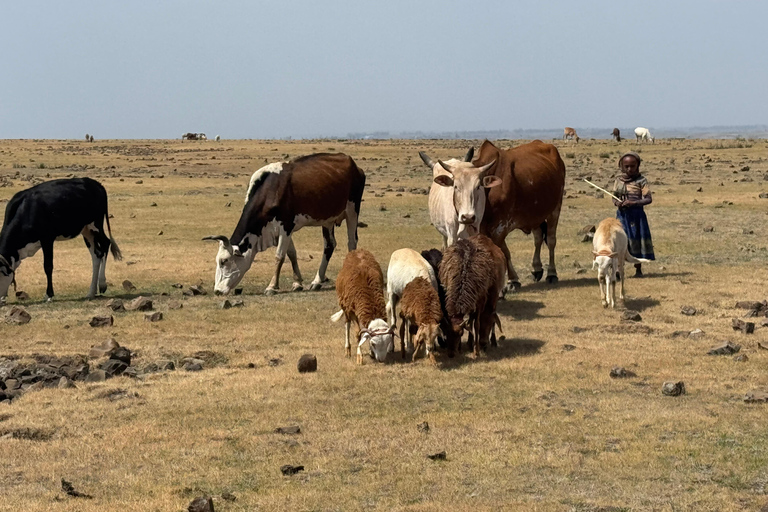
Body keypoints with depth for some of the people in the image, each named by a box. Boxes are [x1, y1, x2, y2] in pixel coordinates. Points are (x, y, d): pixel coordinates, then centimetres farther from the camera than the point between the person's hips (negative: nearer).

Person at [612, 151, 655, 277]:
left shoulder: (641, 180, -5)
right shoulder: (618, 180, 7)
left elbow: (648, 199, -9)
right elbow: (614, 197, 13)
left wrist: (633, 203, -21)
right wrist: (617, 203, -10)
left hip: (636, 214, -3)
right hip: (622, 214, 3)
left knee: (637, 241, 3)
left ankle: (638, 270, 14)